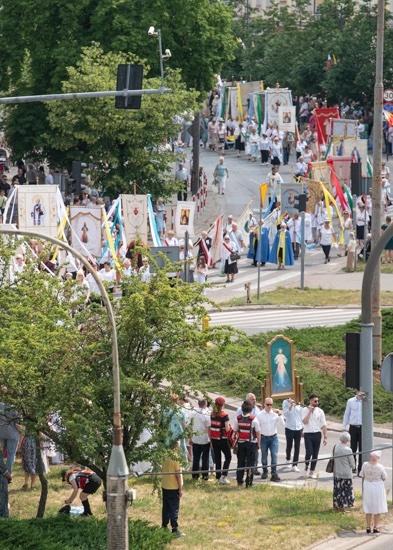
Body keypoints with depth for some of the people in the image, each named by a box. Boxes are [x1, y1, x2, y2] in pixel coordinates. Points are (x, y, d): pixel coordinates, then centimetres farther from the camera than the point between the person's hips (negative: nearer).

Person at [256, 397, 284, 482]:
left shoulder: (275, 413, 1)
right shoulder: (260, 415, 0)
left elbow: (282, 424, -2)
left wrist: (280, 414, -13)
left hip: (273, 437, 0)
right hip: (264, 437, 0)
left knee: (274, 455, -10)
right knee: (264, 456, 10)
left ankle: (274, 474, -10)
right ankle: (265, 472, 25)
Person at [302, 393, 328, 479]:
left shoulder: (320, 411, 3)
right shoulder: (305, 410, -2)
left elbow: (323, 425, 4)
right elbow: (304, 421, -16)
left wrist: (325, 437, -1)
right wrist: (310, 411, -15)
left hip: (317, 434, 3)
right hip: (308, 434, -3)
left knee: (315, 454, 5)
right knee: (309, 452, -14)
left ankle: (312, 471, 16)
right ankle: (306, 465, 15)